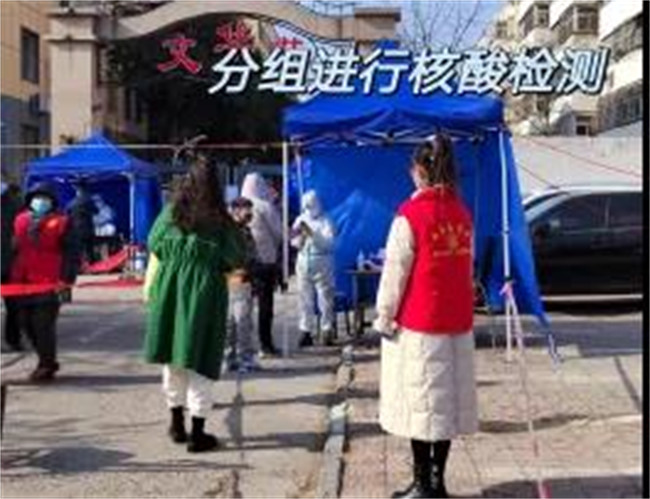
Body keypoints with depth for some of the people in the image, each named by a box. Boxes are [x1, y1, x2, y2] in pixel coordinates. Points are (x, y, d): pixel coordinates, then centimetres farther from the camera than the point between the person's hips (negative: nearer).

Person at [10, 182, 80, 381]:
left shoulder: (61, 222, 0)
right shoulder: (20, 220, 15)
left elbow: (71, 253, -4)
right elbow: (14, 250, 22)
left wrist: (66, 279, -12)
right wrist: (11, 278, 18)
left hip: (49, 284, -6)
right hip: (22, 283, 6)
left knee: (43, 325, -6)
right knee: (27, 324, 11)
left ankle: (46, 365, 5)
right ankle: (46, 361, 26)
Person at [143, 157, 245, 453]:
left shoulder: (170, 214, -2)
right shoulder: (220, 221, -8)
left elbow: (154, 248, 8)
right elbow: (236, 261, -1)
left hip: (169, 292, 3)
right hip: (205, 295, -3)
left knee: (172, 361, 16)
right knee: (200, 362, 4)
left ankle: (177, 424, 26)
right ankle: (197, 434, 6)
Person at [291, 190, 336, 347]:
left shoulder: (325, 221, -3)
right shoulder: (300, 220, 9)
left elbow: (328, 243, -15)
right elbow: (294, 243, 10)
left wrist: (311, 233, -24)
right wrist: (300, 236, -11)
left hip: (321, 264, -4)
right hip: (303, 263, 4)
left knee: (325, 300, -3)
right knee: (305, 300, 4)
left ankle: (327, 331, 2)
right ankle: (305, 331, 7)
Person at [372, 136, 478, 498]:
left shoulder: (411, 215, -13)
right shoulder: (462, 213, 5)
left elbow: (395, 272, -11)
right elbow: (466, 266, 10)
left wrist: (384, 318, -3)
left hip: (419, 324, -6)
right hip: (457, 322, 6)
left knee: (420, 402, 2)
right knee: (447, 400, 11)